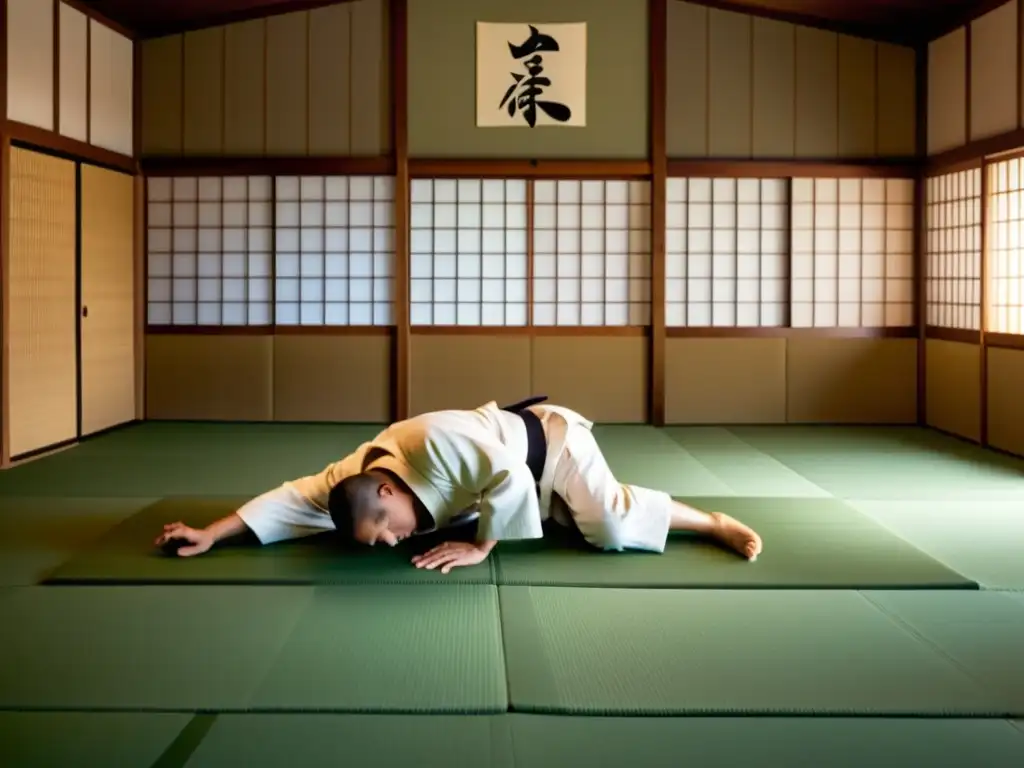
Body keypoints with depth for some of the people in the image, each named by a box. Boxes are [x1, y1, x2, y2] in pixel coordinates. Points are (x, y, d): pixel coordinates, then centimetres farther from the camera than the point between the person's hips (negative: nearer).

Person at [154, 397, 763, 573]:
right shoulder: (357, 470, -16)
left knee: (610, 525, -22)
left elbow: (511, 476, -41)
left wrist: (480, 547, -32)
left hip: (548, 439, -8)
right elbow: (297, 496, -11)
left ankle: (715, 522, -6)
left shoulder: (432, 443, -40)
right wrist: (213, 534, -17)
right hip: (512, 437, 8)